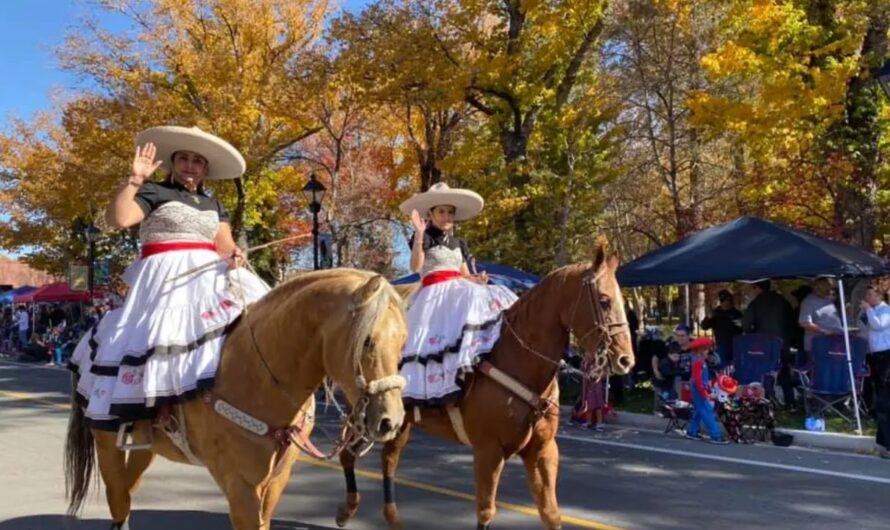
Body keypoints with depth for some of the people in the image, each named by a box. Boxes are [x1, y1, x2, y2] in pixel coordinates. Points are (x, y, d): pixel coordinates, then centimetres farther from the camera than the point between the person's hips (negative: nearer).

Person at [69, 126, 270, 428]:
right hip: (166, 280, -5)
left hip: (209, 278, 5)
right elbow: (117, 219, -12)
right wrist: (134, 179, -16)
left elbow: (225, 246, 16)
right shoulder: (154, 192, 4)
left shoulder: (214, 205, 22)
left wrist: (234, 255, -7)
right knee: (158, 337, -23)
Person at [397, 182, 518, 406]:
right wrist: (419, 235, -21)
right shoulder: (425, 238, 4)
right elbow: (415, 266, -12)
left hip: (460, 290, 7)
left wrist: (477, 280, 0)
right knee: (470, 304, -34)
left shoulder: (459, 243, 22)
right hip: (434, 293, -7)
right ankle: (461, 364, -42)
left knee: (498, 297, -16)